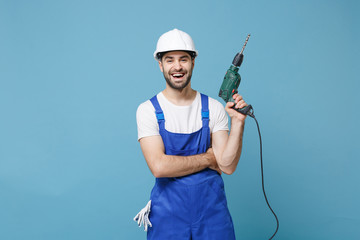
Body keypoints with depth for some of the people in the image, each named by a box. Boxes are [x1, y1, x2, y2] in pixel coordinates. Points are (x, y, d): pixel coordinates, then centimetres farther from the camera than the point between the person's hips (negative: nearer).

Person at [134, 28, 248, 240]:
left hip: (212, 206, 2)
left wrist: (238, 121, -16)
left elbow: (227, 166, -5)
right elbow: (159, 166, -16)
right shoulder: (148, 110, -6)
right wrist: (208, 159, -9)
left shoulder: (213, 108, 0)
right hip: (169, 210, -1)